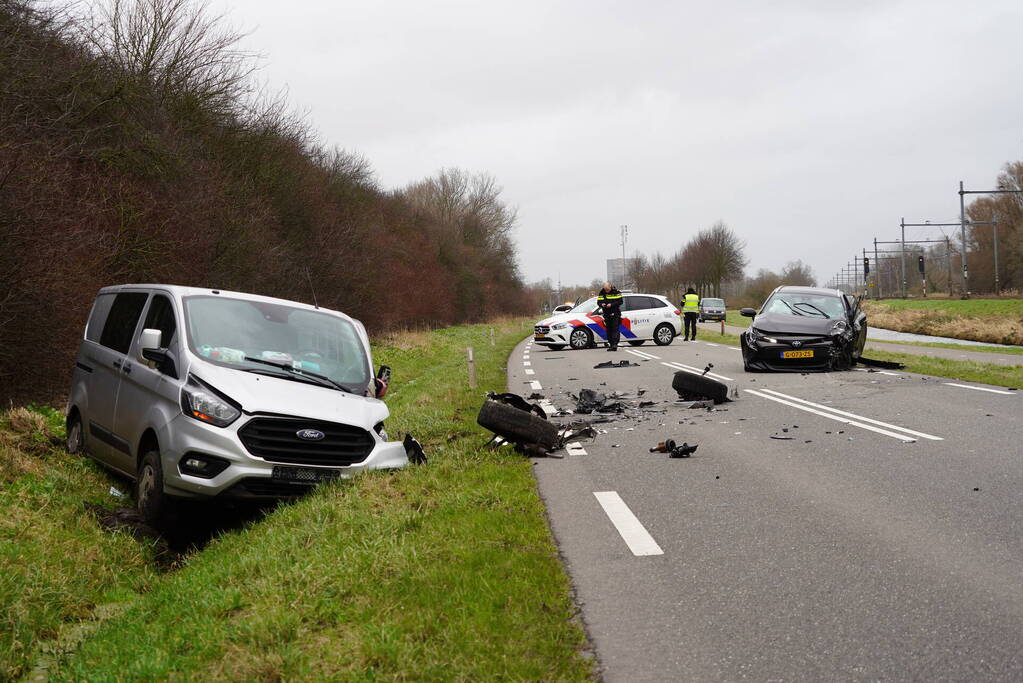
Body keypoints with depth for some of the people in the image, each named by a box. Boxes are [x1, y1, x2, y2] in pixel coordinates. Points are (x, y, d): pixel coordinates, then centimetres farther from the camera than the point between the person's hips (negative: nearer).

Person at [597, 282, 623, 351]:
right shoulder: (601, 293, 5)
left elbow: (620, 301, -9)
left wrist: (611, 305, -21)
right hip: (606, 314, 4)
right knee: (609, 330, 6)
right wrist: (601, 304, -14)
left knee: (615, 329, -11)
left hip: (615, 314, -4)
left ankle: (615, 344, -17)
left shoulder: (616, 292, -6)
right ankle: (611, 345, 12)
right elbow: (598, 302, 9)